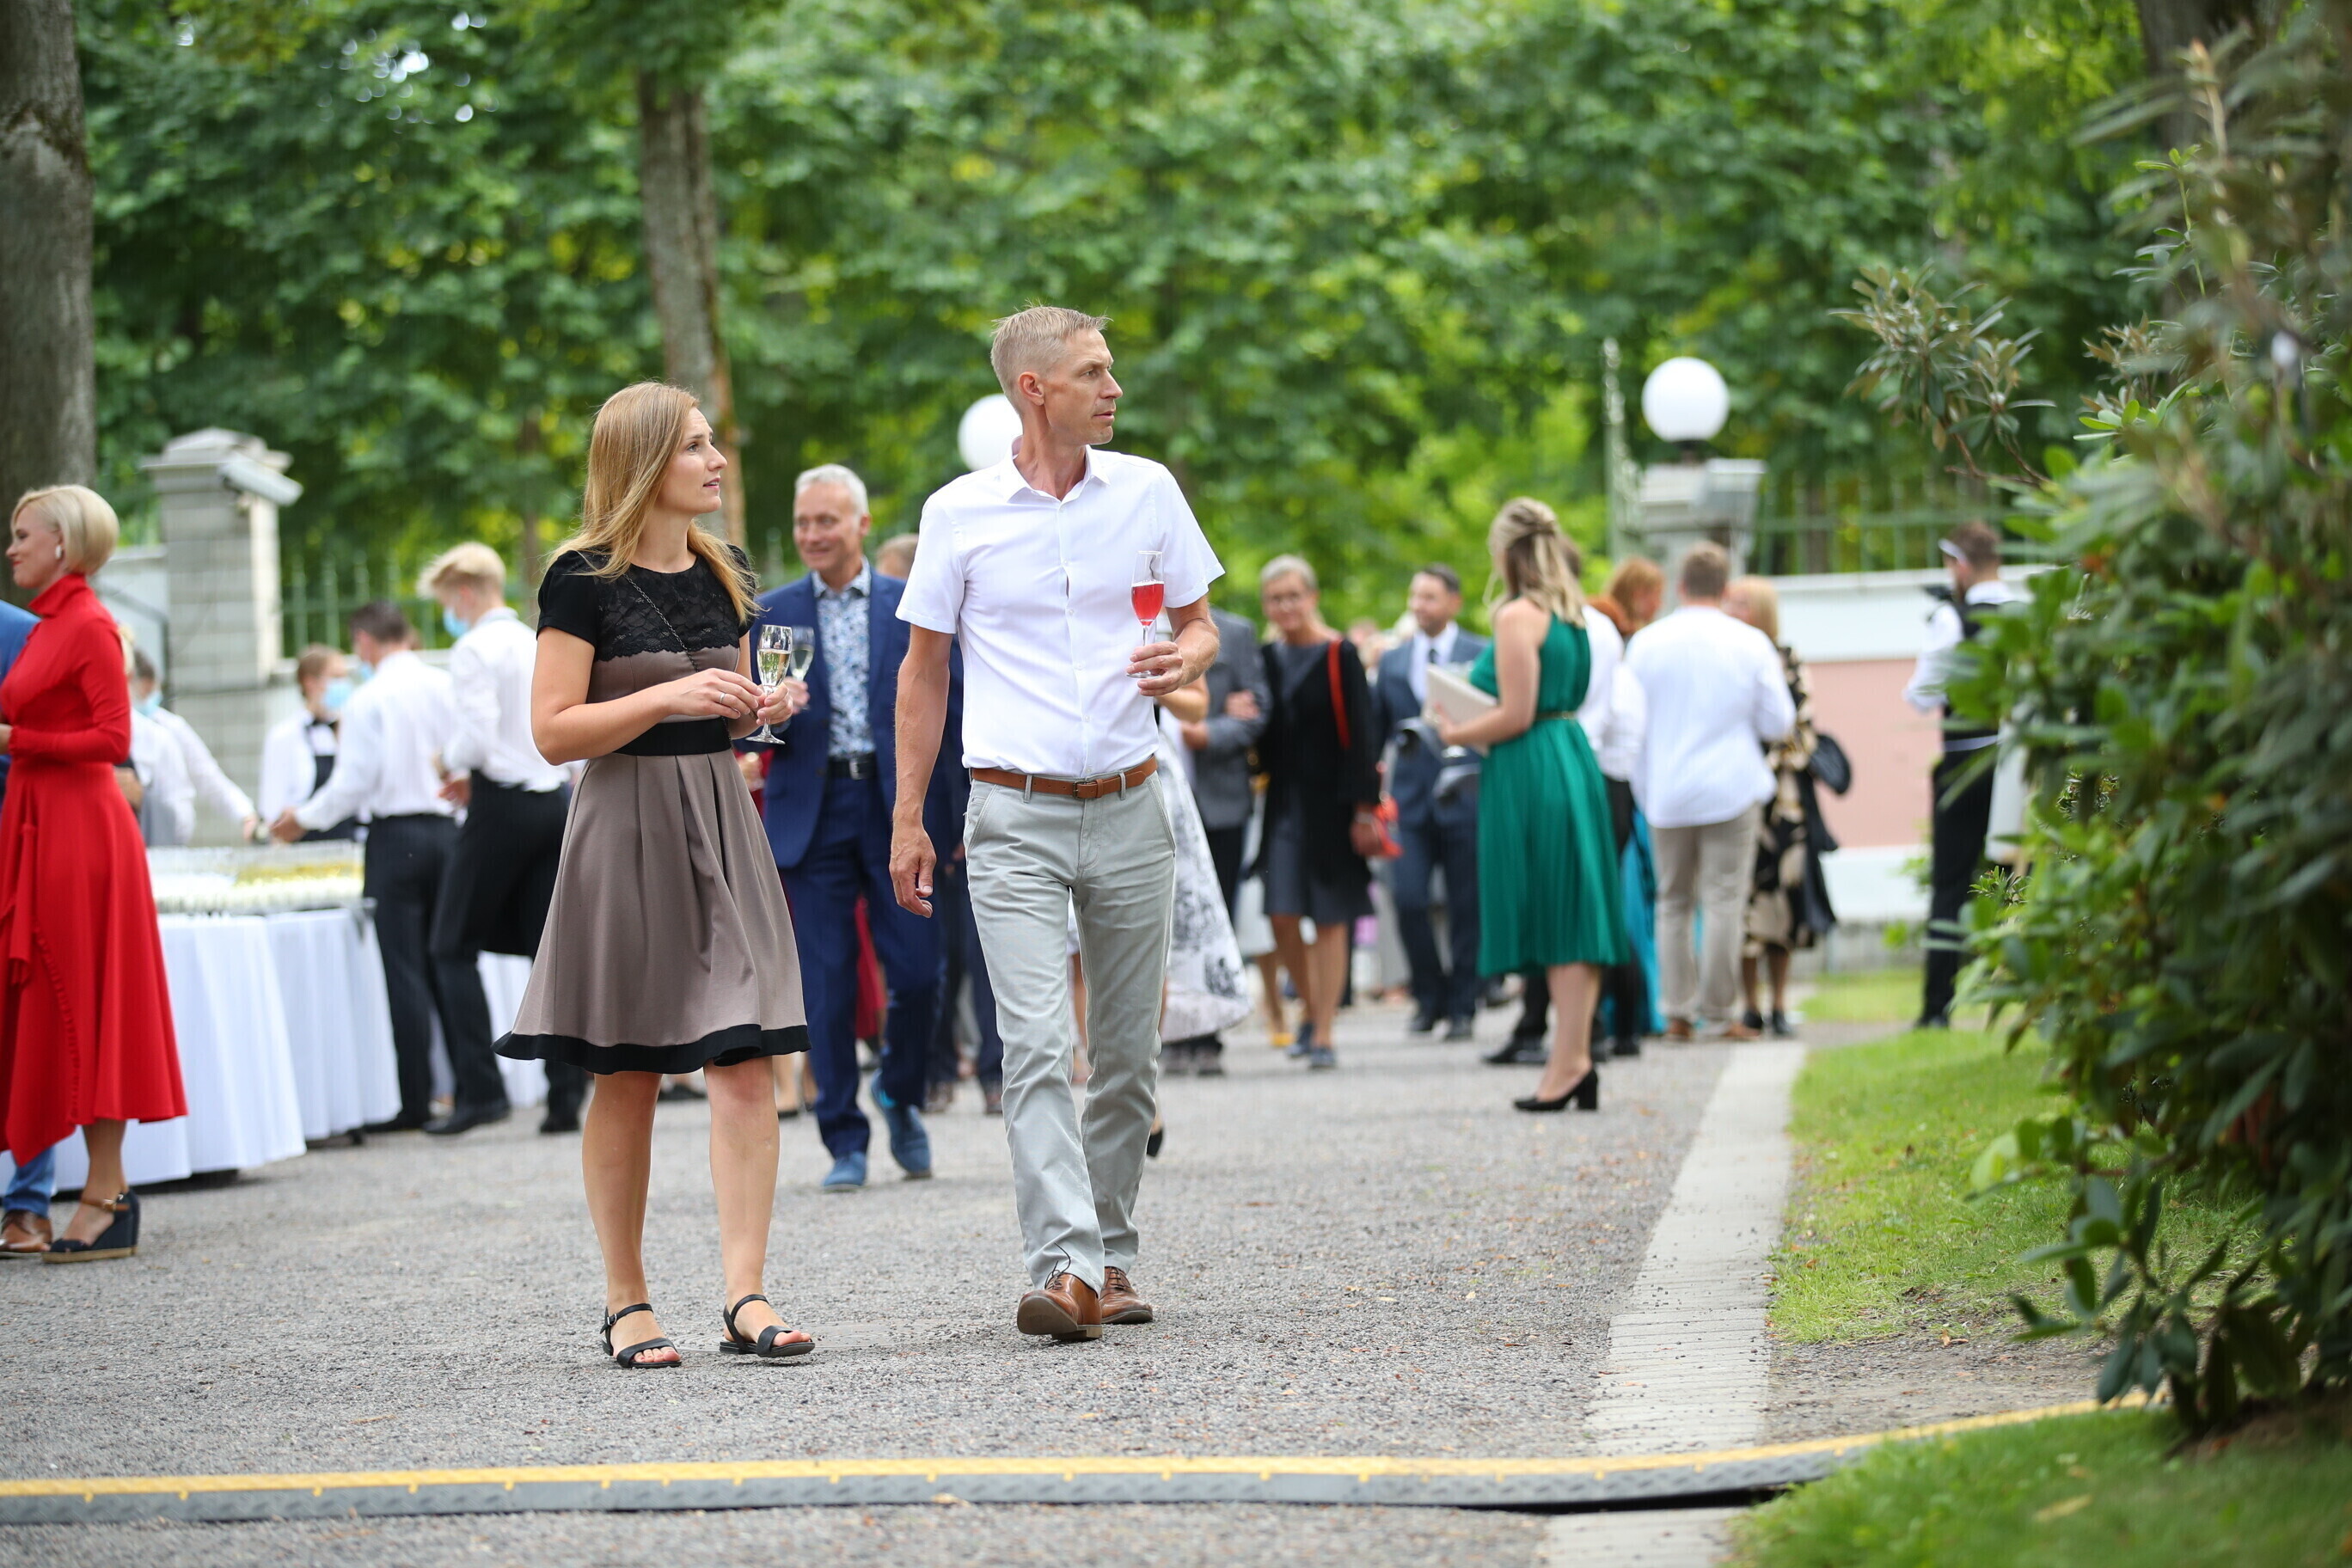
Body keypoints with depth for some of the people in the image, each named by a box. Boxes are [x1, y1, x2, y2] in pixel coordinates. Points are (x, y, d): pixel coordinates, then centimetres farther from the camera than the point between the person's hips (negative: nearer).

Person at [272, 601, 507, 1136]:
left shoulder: (368, 700, -8)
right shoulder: (448, 689, 4)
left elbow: (352, 784, -8)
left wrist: (303, 819, 6)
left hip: (394, 833, -4)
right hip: (448, 829, 4)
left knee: (403, 968, 0)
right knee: (452, 961, 7)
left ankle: (412, 1100, 2)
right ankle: (480, 1088, 2)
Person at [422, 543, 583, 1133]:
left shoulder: (474, 650, -9)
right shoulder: (541, 646, 14)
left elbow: (478, 732, -21)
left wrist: (453, 762, 1)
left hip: (503, 805, -7)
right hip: (555, 798, 7)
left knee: (456, 949, 2)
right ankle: (566, 1095, -3)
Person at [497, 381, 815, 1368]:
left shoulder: (723, 575, 12)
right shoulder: (584, 581, -7)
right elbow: (555, 731, -11)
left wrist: (762, 709, 2)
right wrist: (670, 696, -20)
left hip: (720, 823, 5)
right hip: (626, 829, -5)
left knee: (745, 1063, -7)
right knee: (626, 1078, 2)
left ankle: (744, 1296, -9)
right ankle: (626, 1304, 11)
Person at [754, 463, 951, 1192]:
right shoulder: (772, 614, 10)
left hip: (898, 807, -1)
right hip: (813, 812, 1)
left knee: (917, 972, -6)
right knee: (826, 986, -1)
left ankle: (902, 1095, 21)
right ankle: (845, 1142, 8)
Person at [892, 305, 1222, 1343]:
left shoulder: (1147, 491, 5)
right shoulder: (960, 514, 0)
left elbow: (1199, 624, 15)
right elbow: (924, 671, 7)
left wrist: (1186, 661, -9)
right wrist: (907, 818, 3)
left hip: (1129, 809, 3)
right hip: (1017, 818, -3)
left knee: (1129, 1053, 8)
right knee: (1036, 1046, -15)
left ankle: (1110, 1255, 21)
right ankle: (1062, 1269, -23)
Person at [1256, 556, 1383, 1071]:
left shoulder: (1339, 657, -5)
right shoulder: (1266, 660, 9)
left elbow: (1360, 737, -7)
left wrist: (1364, 809, -12)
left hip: (1328, 802, -4)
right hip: (1283, 801, 4)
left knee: (1331, 918, -2)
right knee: (1282, 916, -2)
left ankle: (1323, 1035, 1)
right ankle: (1312, 1008, 20)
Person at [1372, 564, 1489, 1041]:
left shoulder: (1483, 655, 3)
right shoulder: (1393, 662, 14)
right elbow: (1376, 731, 18)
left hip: (1466, 798, -2)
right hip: (1411, 799, 2)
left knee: (1466, 907, 1)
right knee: (1409, 900, -9)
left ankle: (1462, 1006, 11)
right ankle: (1429, 996, 8)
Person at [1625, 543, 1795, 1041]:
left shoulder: (1646, 644, 1)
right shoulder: (1750, 644, -2)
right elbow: (1777, 722, 0)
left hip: (1666, 791, 2)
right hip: (1731, 789, -2)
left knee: (1672, 901, 9)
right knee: (1724, 901, -1)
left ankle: (1678, 1012, 6)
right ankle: (1718, 1013, -2)